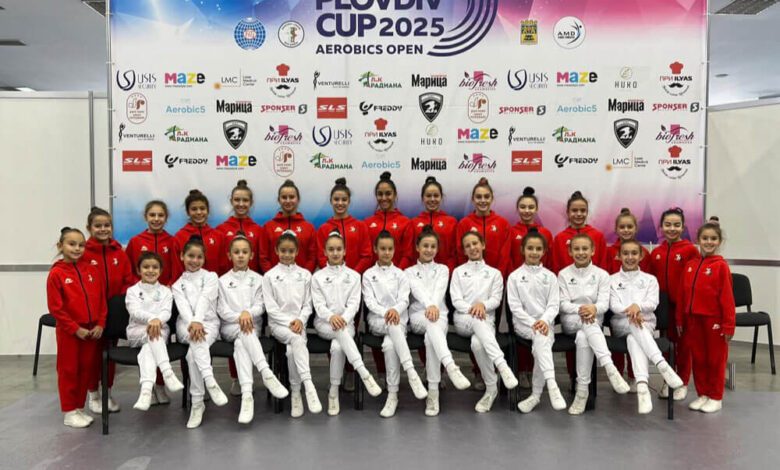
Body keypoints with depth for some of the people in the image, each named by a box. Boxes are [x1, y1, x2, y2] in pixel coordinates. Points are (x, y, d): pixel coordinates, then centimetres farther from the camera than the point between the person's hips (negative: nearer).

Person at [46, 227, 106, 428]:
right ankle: (69, 413, 18)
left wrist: (100, 324, -3)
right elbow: (55, 308, -11)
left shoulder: (91, 270, 4)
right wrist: (76, 329, -13)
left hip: (92, 331, 4)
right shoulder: (56, 274, -9)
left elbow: (102, 300, 7)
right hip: (69, 332, -4)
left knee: (87, 369, 11)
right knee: (68, 371, 6)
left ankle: (79, 408, 25)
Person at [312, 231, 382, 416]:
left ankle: (333, 392, -20)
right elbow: (318, 304, -1)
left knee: (337, 347, -32)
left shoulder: (353, 276, 10)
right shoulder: (318, 276, 10)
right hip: (324, 323, 0)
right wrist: (331, 317, -22)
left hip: (346, 322, 0)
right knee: (340, 331, -36)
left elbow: (354, 303, 0)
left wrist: (343, 319, -20)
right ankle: (364, 373, -43)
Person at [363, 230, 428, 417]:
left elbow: (404, 299, 0)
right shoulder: (368, 275, 9)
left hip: (398, 319, 1)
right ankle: (411, 372, -41)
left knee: (390, 345, -33)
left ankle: (393, 395, -27)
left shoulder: (400, 274, 11)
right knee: (393, 325, -37)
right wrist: (385, 312, -20)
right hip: (377, 320, 0)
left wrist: (395, 310, -23)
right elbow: (369, 301, -2)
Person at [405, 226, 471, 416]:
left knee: (431, 338, -35)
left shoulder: (443, 269, 17)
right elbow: (418, 290, -8)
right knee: (431, 321, -39)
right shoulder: (409, 271, 14)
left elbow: (439, 290, -4)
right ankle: (451, 367, -57)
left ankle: (433, 392, -36)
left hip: (439, 314, 1)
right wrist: (429, 306, -29)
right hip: (418, 316, -1)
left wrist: (434, 306, -26)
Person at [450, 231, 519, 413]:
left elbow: (496, 299, 5)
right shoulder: (458, 271, 17)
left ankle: (491, 388, -27)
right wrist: (471, 309, -16)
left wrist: (483, 305, -19)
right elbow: (456, 300, 4)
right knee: (477, 321, -40)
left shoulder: (494, 273, 18)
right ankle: (502, 365, -48)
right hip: (463, 320, 0)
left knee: (477, 343, -37)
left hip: (486, 319, 0)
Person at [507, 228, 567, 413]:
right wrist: (532, 323, -16)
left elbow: (554, 305, 2)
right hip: (523, 323, -1)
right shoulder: (514, 276, 4)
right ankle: (551, 385, -44)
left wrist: (544, 321, -17)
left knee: (541, 342, -29)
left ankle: (536, 394, -20)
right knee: (541, 338, -33)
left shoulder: (550, 276, 9)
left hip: (545, 323, 2)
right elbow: (515, 306, -3)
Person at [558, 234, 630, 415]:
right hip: (570, 321, -1)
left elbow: (604, 303, -5)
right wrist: (580, 309, -24)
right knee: (588, 322, -38)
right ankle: (610, 369, -51)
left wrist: (593, 308, -30)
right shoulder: (564, 274, 7)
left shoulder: (602, 275, 7)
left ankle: (582, 390, -36)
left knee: (583, 338, -37)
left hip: (594, 320, 1)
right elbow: (563, 303, -3)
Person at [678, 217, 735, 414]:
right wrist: (680, 320, 9)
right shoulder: (690, 265, 6)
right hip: (694, 320, 5)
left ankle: (716, 397, 21)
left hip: (714, 321, -5)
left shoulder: (721, 266, -9)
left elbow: (727, 297, -10)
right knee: (698, 359, 13)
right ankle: (702, 394, 26)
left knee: (716, 359, 8)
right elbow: (683, 295, 9)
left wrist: (728, 324, -11)